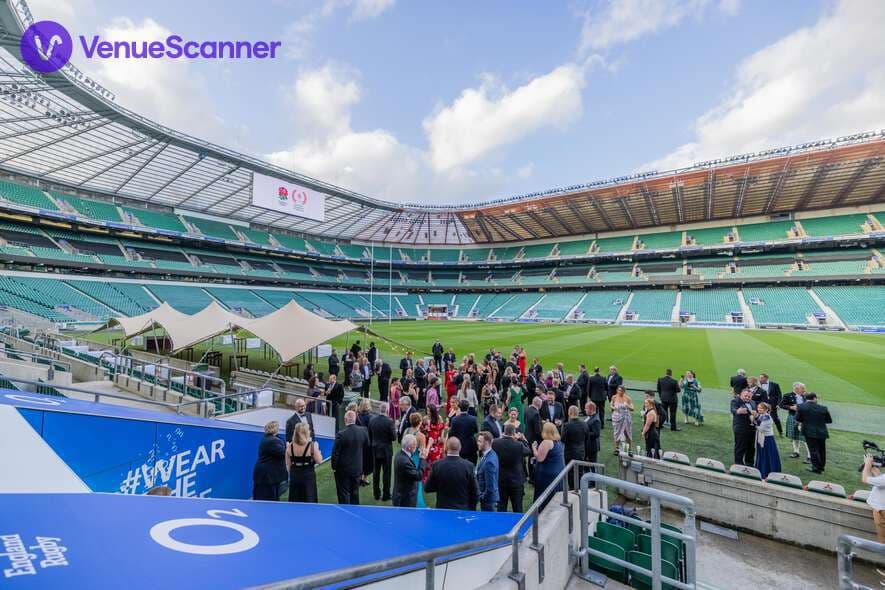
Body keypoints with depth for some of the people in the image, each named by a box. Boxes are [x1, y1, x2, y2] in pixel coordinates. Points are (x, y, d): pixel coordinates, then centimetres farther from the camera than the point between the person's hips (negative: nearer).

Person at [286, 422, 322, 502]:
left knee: (295, 503, 14)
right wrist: (318, 452, 6)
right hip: (308, 475, -4)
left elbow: (288, 464, 6)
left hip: (294, 476, 4)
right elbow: (319, 461, -11)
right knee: (309, 501, 5)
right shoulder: (312, 445, -14)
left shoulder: (290, 446, -2)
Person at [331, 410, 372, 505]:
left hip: (343, 469, -4)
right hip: (357, 468, 4)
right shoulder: (363, 431, -8)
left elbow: (335, 453, -15)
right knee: (355, 493, 20)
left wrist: (334, 467, -1)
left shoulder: (341, 434, -22)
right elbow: (367, 448, 4)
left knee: (344, 494, 9)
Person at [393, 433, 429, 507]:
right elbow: (418, 476, -24)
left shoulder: (400, 454, 0)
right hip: (406, 499, -10)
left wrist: (420, 458, -2)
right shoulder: (404, 461, -31)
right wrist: (422, 459, -18)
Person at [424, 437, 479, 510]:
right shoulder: (469, 466, -12)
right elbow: (474, 492, -5)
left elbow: (427, 488, -1)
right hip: (463, 510, 0)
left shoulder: (437, 465, -12)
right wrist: (472, 509, 9)